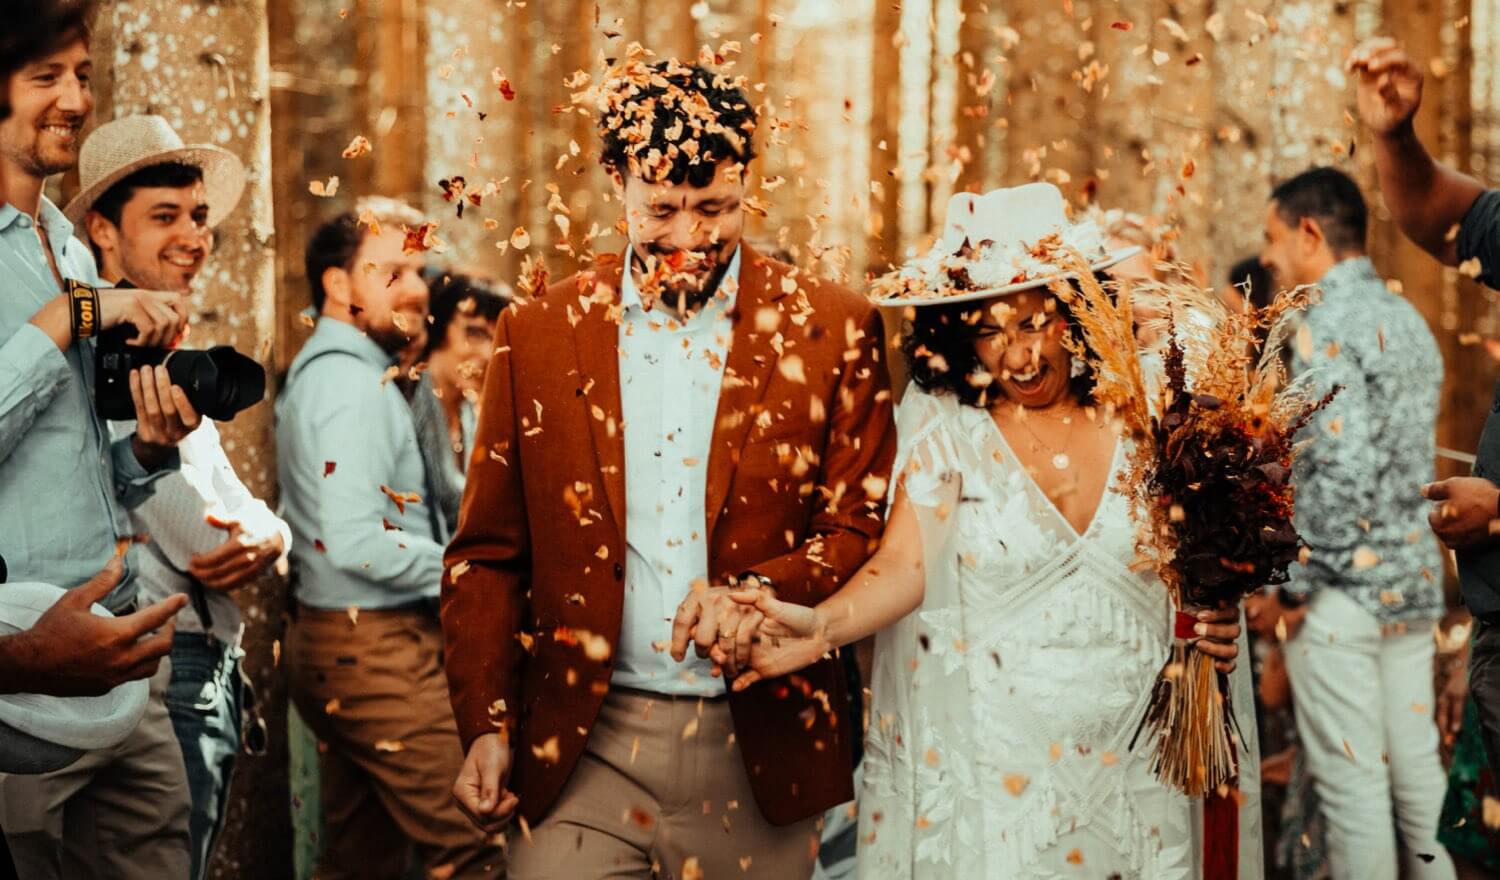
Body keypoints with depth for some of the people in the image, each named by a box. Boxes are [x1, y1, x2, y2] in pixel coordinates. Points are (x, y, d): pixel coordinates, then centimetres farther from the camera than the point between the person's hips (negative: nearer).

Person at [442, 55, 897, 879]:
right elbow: (487, 554, 6)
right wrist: (485, 724, -3)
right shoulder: (538, 333, 3)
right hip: (581, 748, 1)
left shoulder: (831, 330, -2)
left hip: (759, 750, 0)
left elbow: (861, 529, -1)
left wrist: (759, 594, -20)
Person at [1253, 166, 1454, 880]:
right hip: (1413, 580, 8)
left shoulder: (1327, 325, -14)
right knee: (1416, 765, 13)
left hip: (1344, 589, -8)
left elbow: (1343, 471, -22)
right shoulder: (1408, 319, 13)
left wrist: (1292, 584, -15)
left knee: (1352, 781, -1)